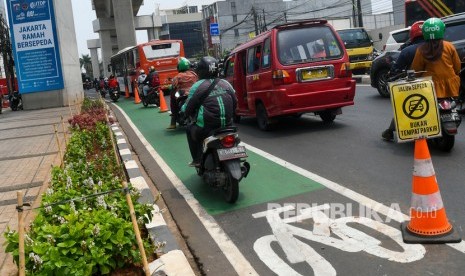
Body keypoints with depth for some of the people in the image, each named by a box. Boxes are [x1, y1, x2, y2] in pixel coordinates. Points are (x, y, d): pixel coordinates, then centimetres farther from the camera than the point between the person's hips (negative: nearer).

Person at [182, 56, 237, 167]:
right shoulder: (226, 84, 8)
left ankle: (197, 159, 21)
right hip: (227, 127, 5)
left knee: (190, 129, 26)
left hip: (206, 128, -5)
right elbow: (235, 103, 13)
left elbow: (188, 109, -3)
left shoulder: (197, 86, -6)